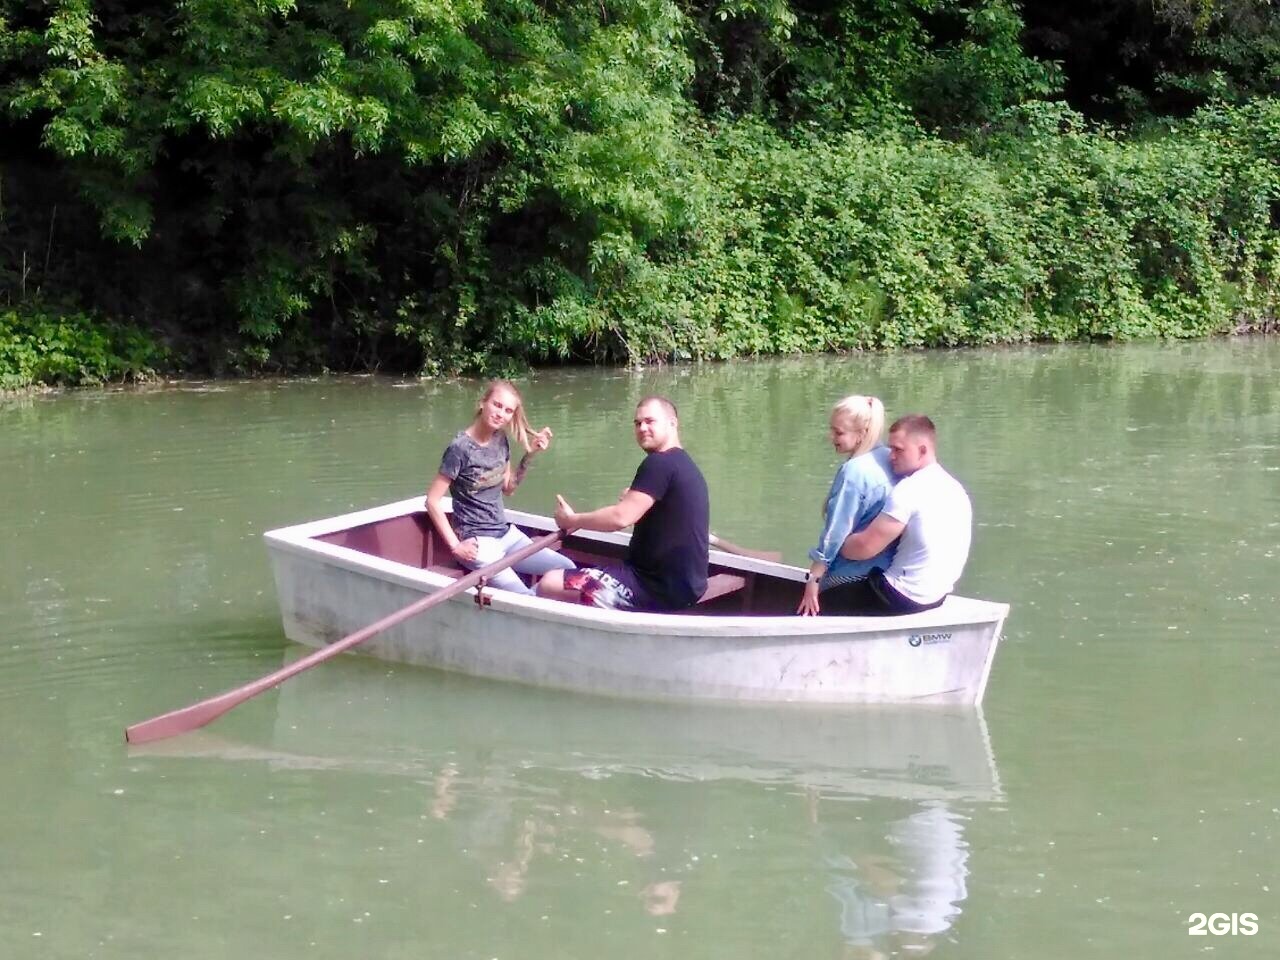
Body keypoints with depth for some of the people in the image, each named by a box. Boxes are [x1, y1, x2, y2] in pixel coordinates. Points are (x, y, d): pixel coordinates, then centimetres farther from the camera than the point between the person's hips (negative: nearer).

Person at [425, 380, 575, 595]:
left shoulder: (500, 441, 5)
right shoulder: (460, 448, -16)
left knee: (568, 569, -3)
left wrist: (530, 455, 3)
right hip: (477, 543, -8)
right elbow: (433, 501, -13)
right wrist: (455, 546, -14)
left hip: (506, 534, 8)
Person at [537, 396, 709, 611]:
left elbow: (621, 517, -22)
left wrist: (572, 520, -8)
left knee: (550, 585, -13)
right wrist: (633, 500, 13)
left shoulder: (659, 463, -16)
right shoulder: (684, 464, 17)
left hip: (659, 589, -11)